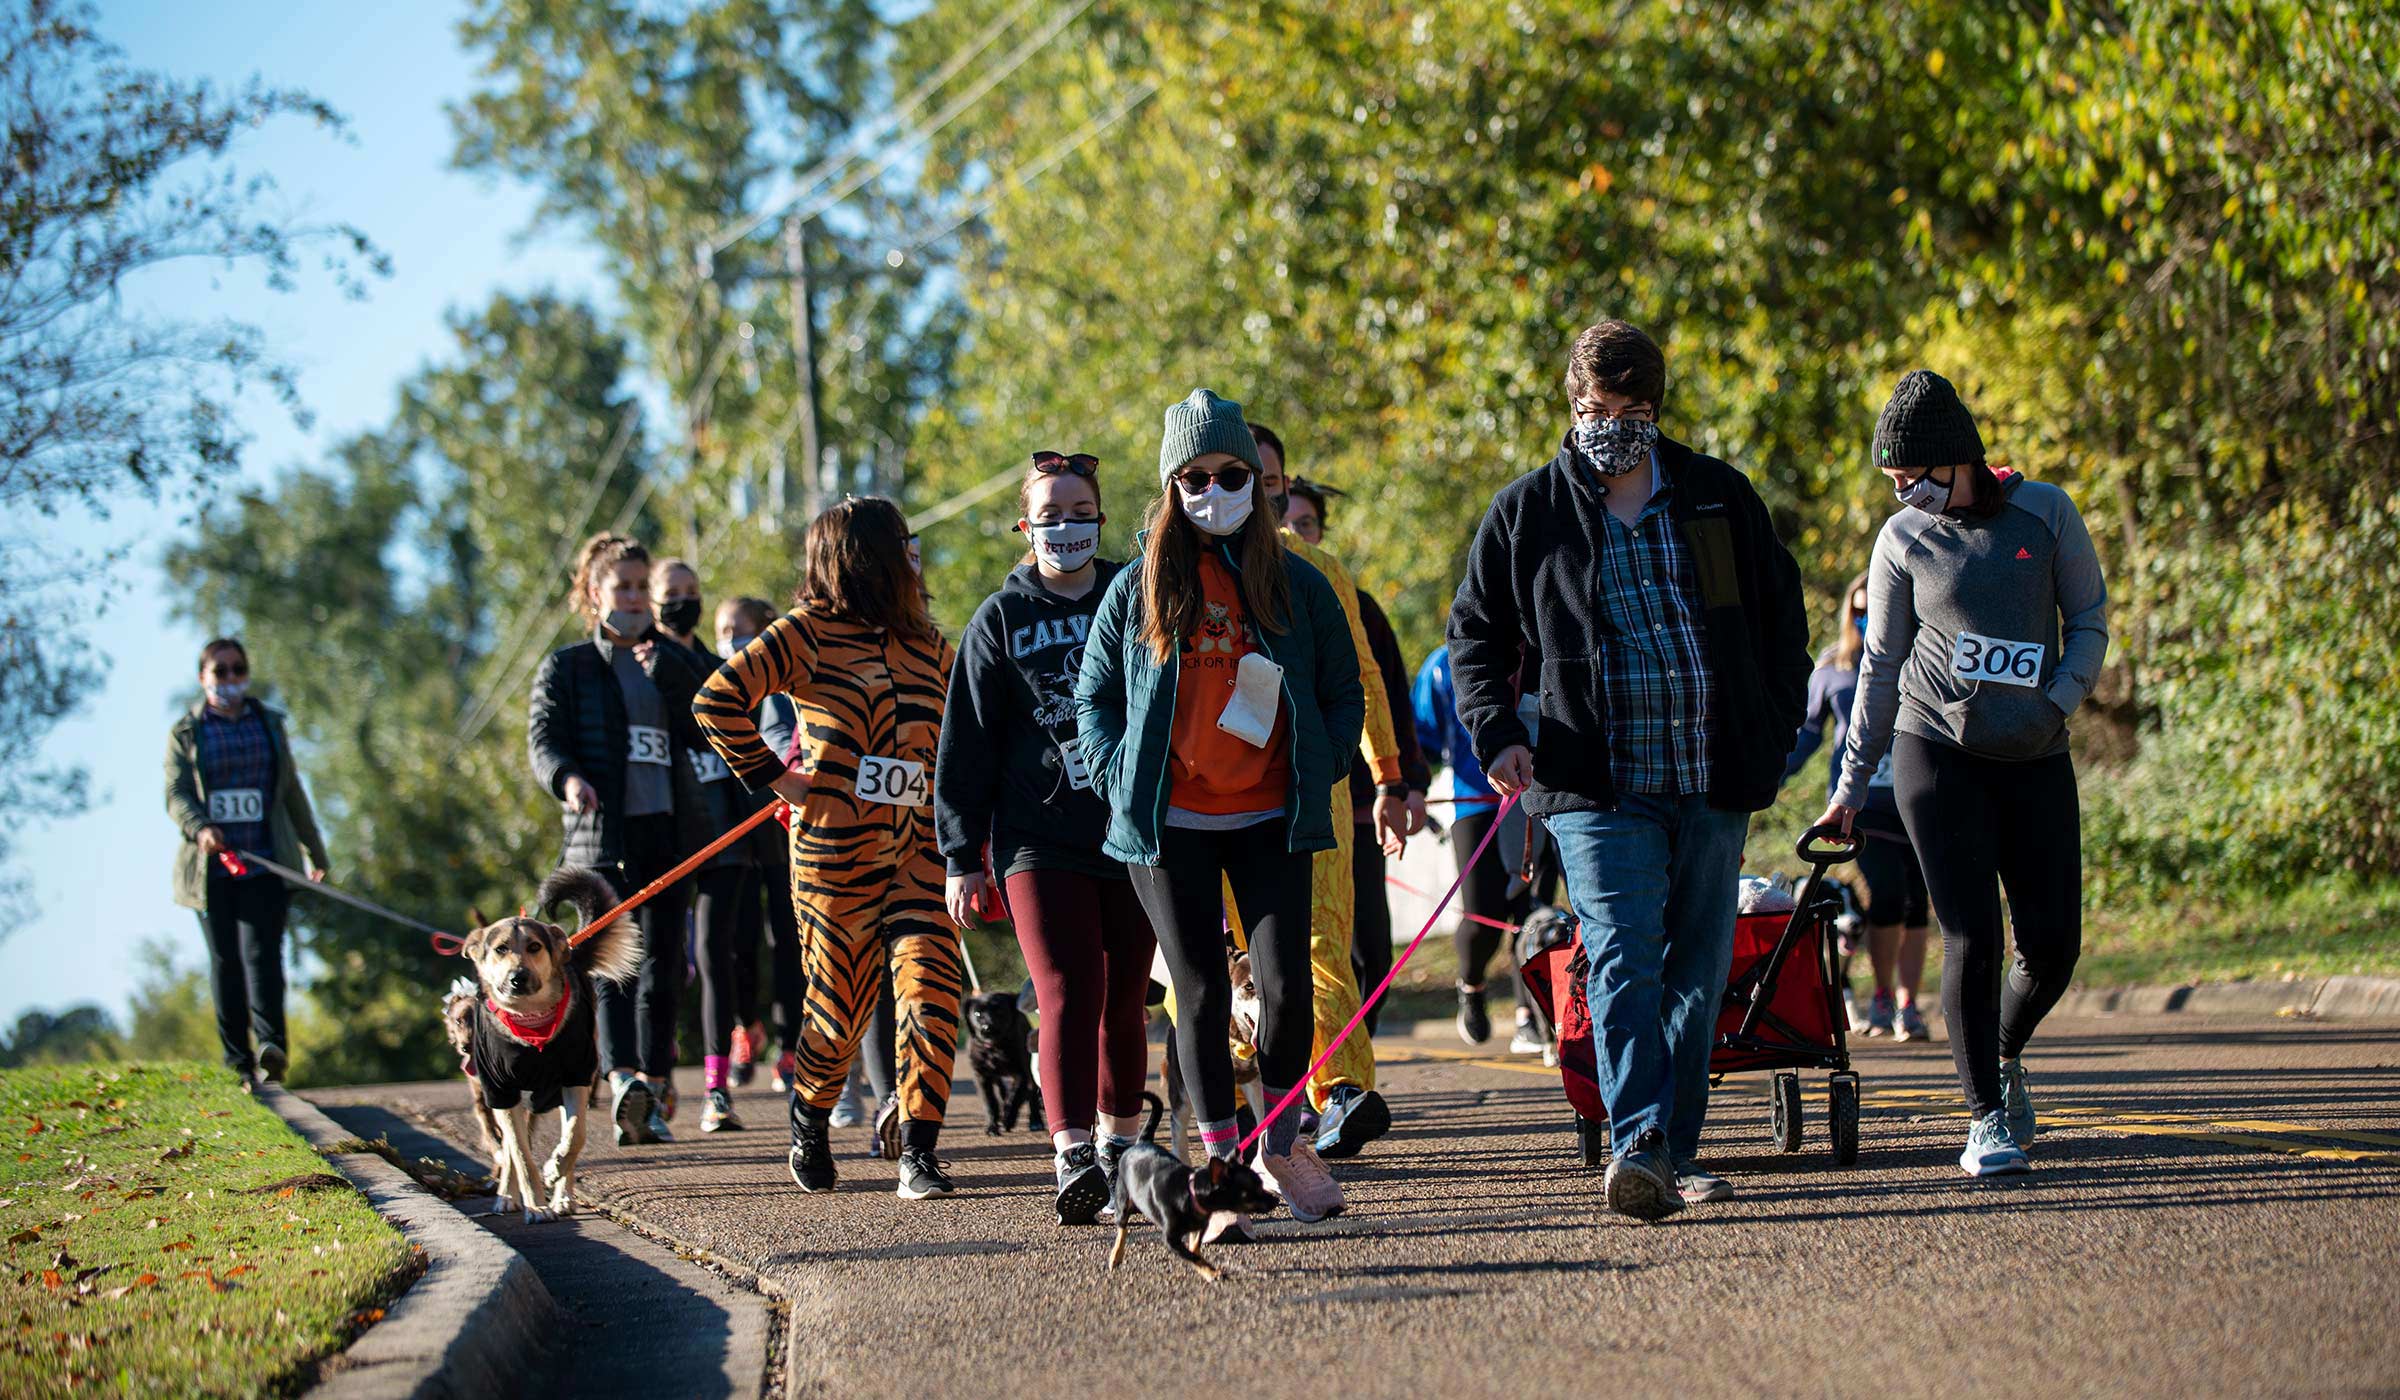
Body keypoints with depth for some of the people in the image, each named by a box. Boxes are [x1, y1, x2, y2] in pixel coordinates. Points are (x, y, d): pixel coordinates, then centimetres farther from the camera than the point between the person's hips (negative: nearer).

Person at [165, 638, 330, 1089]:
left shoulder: (270, 725, 15)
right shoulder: (185, 733, 8)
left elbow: (292, 792, 21)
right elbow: (176, 794, -3)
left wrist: (314, 850, 25)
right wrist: (199, 828, -24)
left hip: (266, 865, 0)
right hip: (212, 867, 0)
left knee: (261, 951, -15)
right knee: (225, 961, 3)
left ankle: (269, 1043, -29)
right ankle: (237, 1059, 8)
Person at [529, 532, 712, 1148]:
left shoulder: (671, 662, 17)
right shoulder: (565, 668, 9)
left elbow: (705, 733, 5)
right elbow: (543, 740, -3)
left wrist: (667, 674, -6)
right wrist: (567, 778, -24)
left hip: (670, 834, 4)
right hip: (601, 837, -4)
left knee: (663, 969, 4)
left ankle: (653, 1097, 12)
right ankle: (622, 1081, -35)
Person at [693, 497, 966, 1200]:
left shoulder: (924, 642, 15)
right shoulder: (807, 632, -3)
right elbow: (717, 700, -9)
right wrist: (772, 777, -9)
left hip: (918, 848, 4)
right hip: (837, 848, -4)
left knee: (930, 984, -13)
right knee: (840, 1002, 5)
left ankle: (918, 1155, -11)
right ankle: (809, 1123, 32)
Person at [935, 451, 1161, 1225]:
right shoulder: (1000, 621, 6)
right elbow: (967, 745, 6)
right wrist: (961, 856, 1)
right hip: (1040, 836, -2)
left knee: (1124, 1000, 8)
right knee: (1070, 993, -16)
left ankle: (1120, 1142, 23)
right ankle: (1072, 1158, -26)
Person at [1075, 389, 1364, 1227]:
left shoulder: (1295, 584, 6)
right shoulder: (1138, 588, 6)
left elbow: (1343, 692, 11)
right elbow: (1095, 697, 11)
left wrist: (1318, 774, -2)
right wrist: (1121, 780, -3)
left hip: (1270, 819, 0)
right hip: (1170, 825, 0)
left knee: (1286, 983, -10)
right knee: (1202, 993, 1)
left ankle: (1282, 1143, 9)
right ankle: (1221, 1164, 9)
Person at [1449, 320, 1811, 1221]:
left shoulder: (1720, 498, 11)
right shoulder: (1526, 514, 7)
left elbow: (1781, 618, 18)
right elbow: (1476, 634, 14)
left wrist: (1772, 738, 10)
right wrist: (1496, 732, -3)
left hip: (1713, 781, 3)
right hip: (1598, 785, -3)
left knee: (1698, 969, 6)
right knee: (1622, 959, -16)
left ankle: (1676, 1149, 15)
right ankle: (1636, 1146, -26)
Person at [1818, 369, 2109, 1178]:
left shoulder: (2044, 512, 2)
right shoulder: (1905, 539, 3)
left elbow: (2091, 622, 6)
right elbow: (1881, 667, 8)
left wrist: (2055, 703, -12)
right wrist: (1852, 787, 7)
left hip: (2034, 758, 1)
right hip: (1936, 750, -1)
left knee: (2053, 943, -2)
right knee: (1972, 938, -11)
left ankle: (2006, 1057, 28)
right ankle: (1986, 1117, -1)